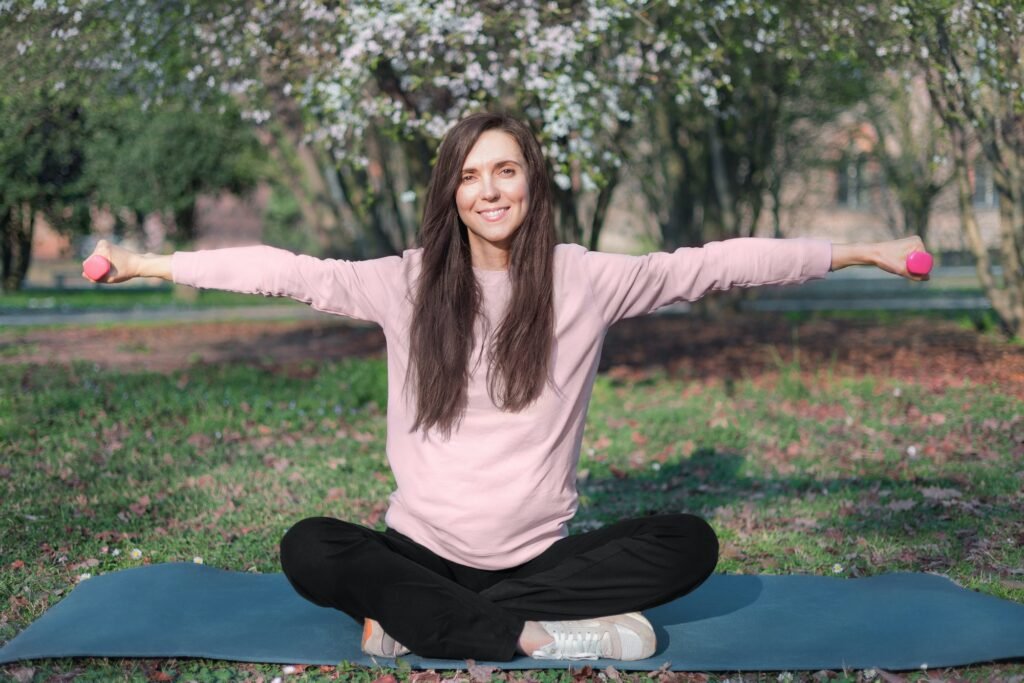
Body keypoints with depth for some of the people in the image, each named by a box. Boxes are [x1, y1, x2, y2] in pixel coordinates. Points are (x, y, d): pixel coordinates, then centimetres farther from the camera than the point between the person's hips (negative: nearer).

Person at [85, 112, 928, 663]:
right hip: (424, 550, 0)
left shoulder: (584, 280, -3)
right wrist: (148, 263, -5)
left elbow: (716, 264, -3)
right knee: (308, 549, -27)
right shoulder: (408, 283, -1)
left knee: (687, 541, -23)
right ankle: (542, 635, -27)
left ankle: (419, 620, -23)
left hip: (540, 555, 1)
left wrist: (861, 251, -2)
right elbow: (287, 271, -2)